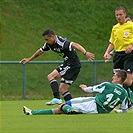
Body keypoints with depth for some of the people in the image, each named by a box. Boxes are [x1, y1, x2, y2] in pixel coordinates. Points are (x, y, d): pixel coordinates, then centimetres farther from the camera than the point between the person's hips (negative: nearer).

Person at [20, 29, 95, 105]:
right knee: (62, 89, 7)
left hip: (73, 64, -9)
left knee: (51, 76, -14)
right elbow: (40, 51, 25)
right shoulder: (49, 44, 7)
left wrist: (85, 53, -51)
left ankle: (57, 98, -21)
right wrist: (29, 59, 37)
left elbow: (75, 45, -36)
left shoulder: (61, 42, -22)